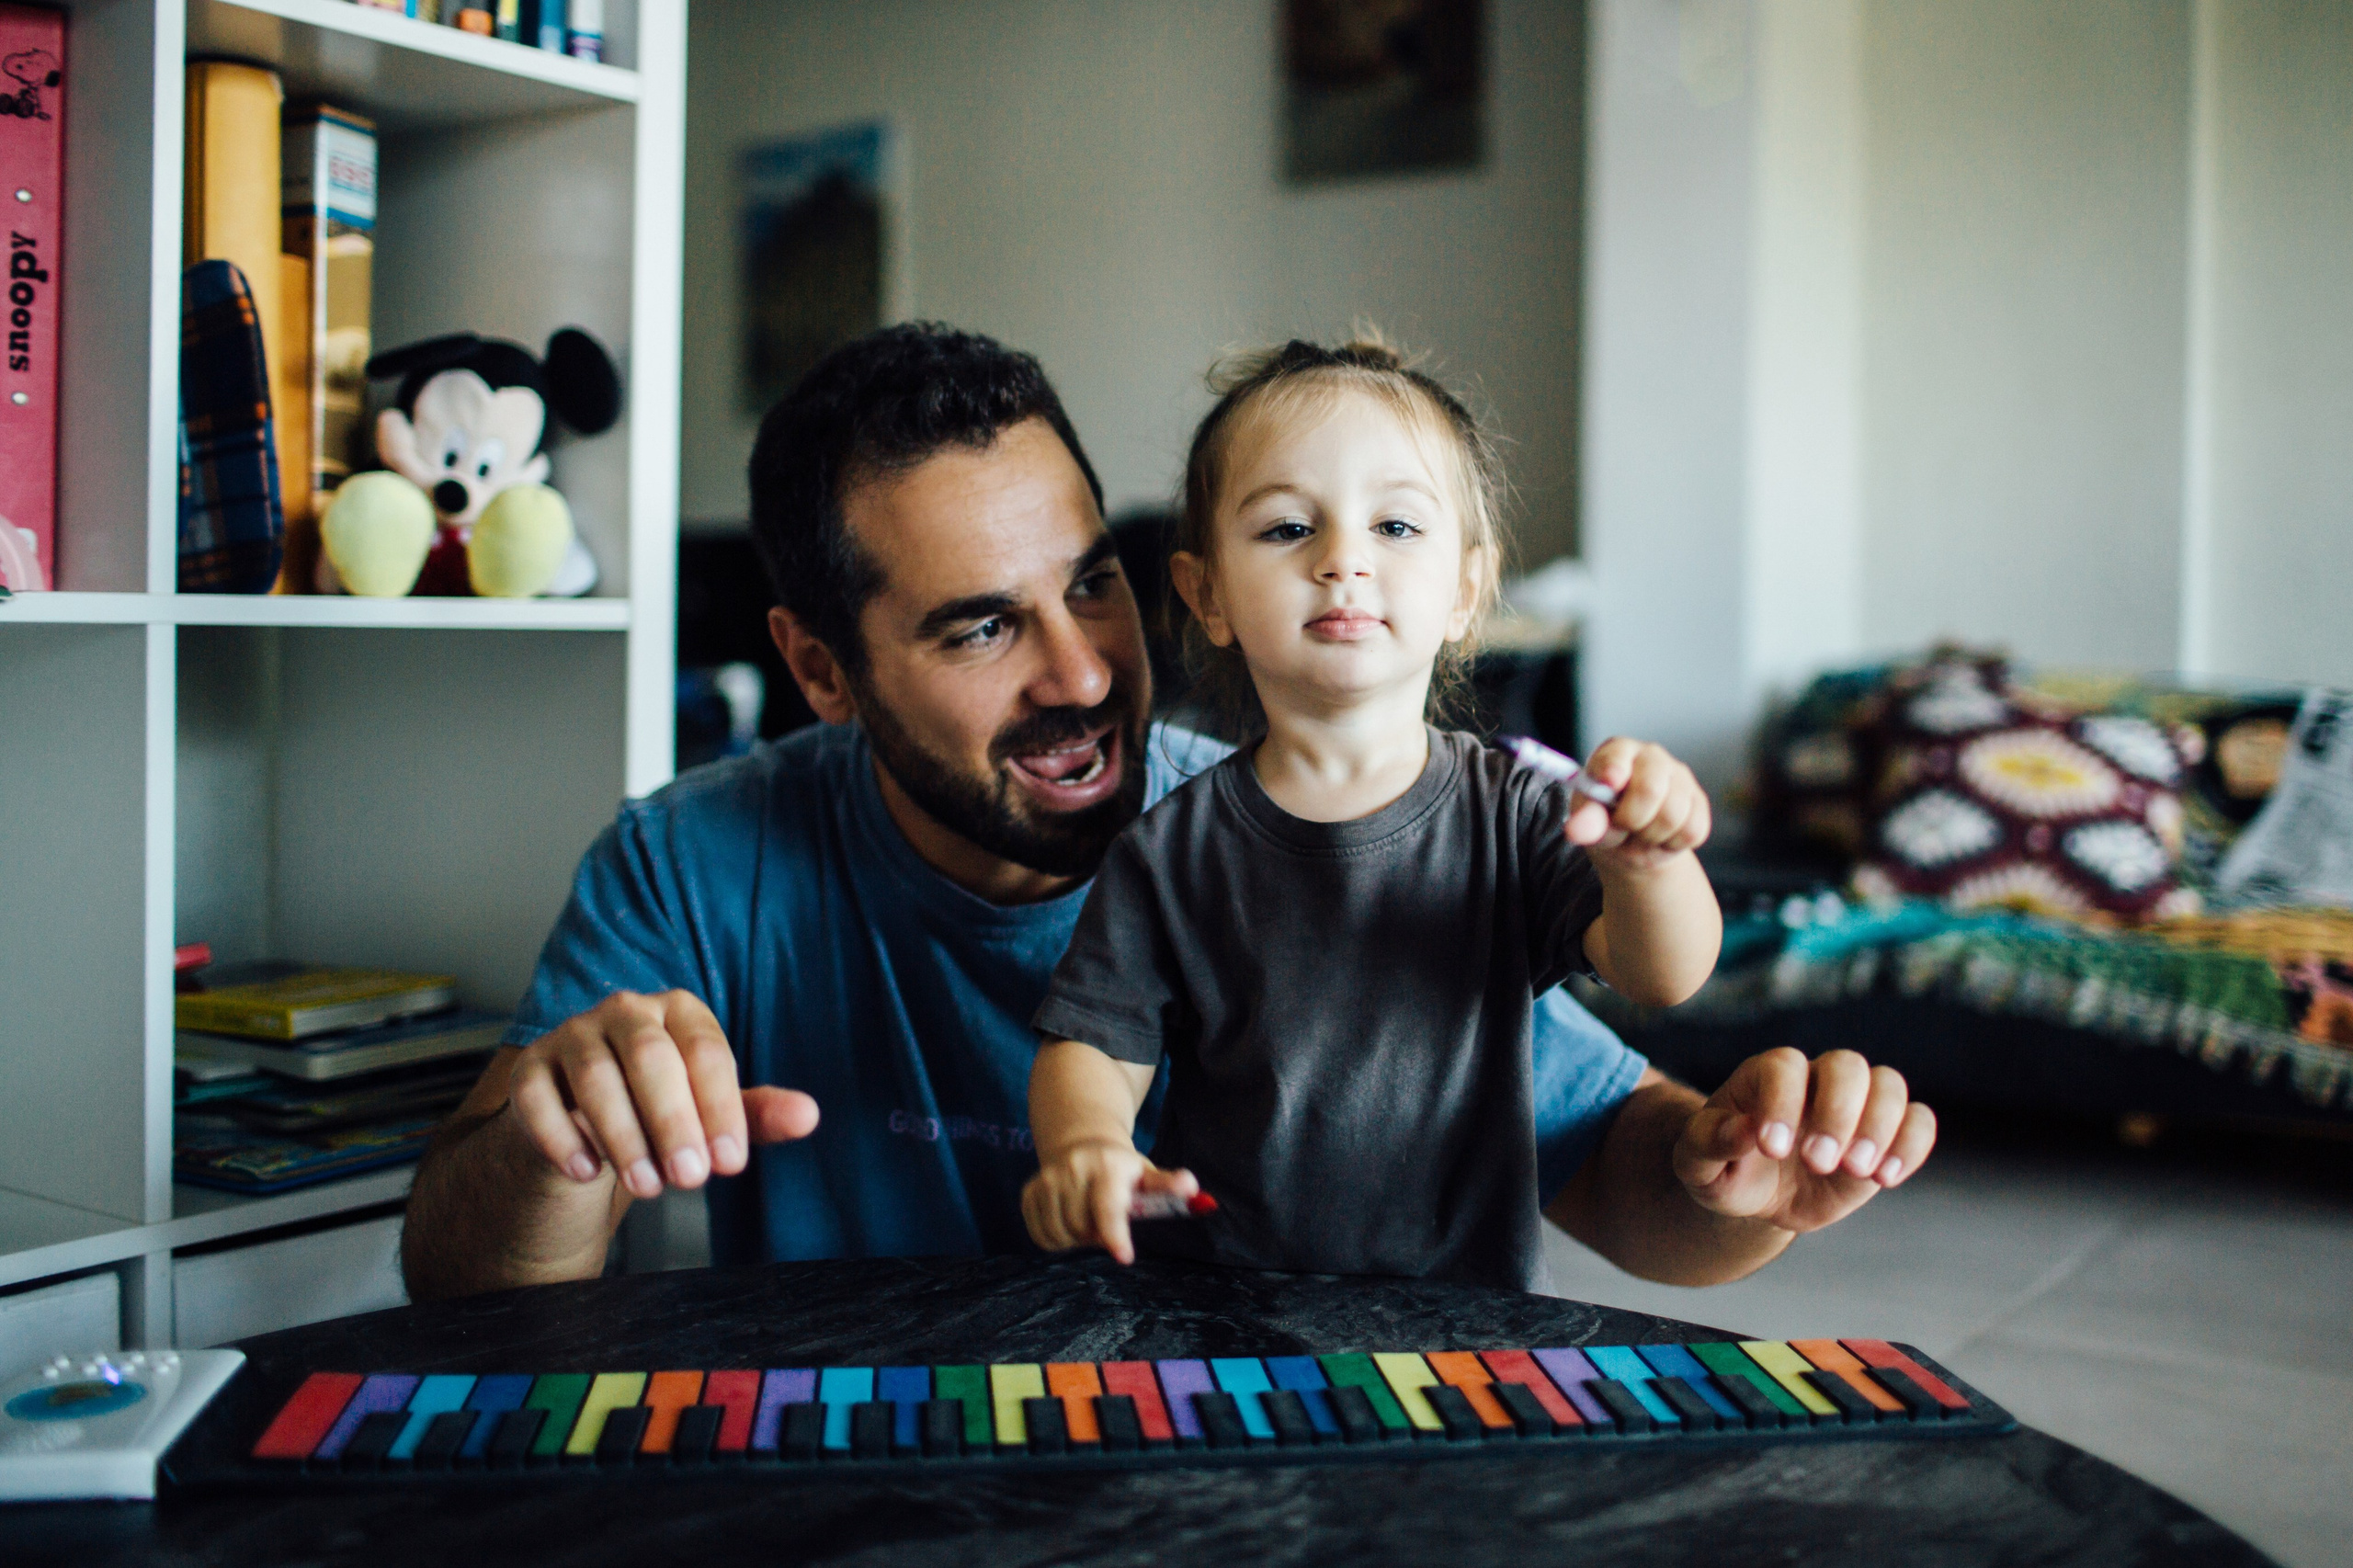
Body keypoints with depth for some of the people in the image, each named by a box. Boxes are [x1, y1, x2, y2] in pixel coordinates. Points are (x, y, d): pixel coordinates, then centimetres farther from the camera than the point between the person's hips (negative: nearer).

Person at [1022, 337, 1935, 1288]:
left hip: (1466, 1321, 1)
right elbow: (1093, 1044, 2)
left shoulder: (1518, 817, 0)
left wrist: (1643, 864, -29)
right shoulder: (1170, 854, -1)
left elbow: (1662, 979, -9)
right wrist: (1083, 1143, -19)